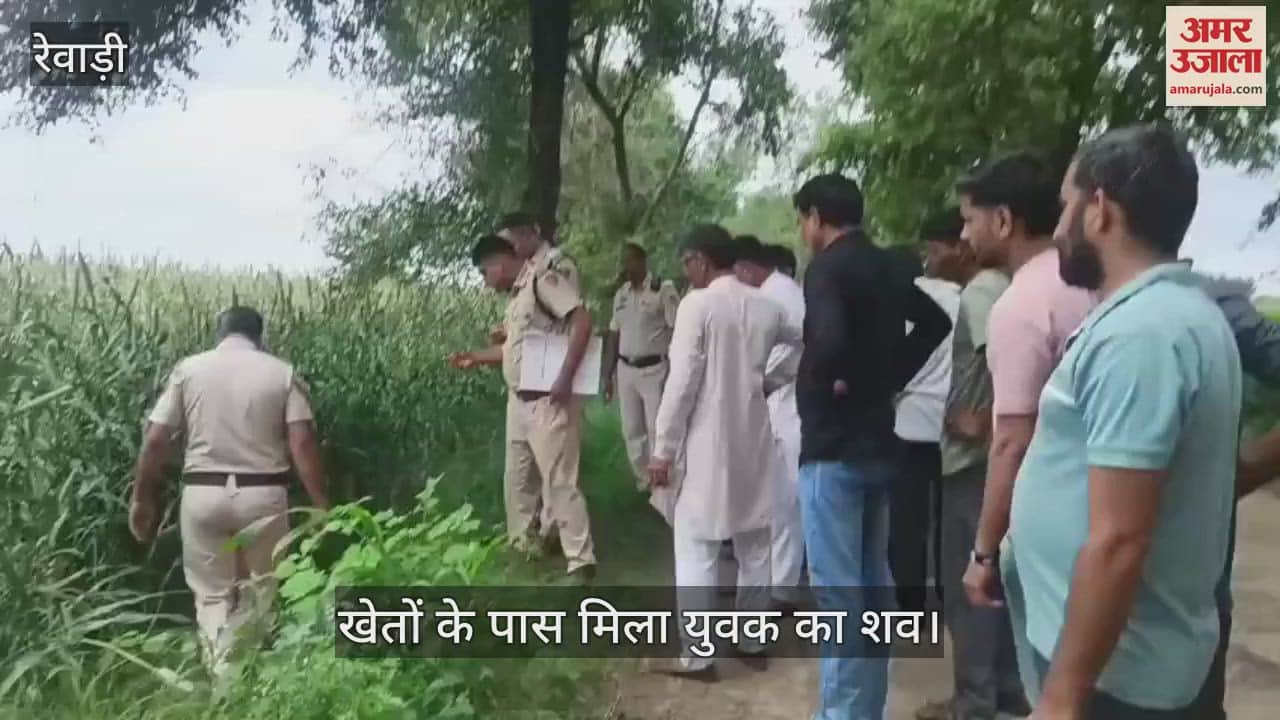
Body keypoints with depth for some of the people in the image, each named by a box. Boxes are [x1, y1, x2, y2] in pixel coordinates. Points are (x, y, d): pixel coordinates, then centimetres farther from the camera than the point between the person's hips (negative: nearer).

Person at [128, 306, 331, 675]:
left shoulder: (189, 368, 4)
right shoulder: (283, 372, 1)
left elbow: (154, 440, 1)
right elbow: (302, 443, -7)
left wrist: (142, 498, 12)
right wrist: (321, 505, -3)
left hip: (203, 494, 1)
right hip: (263, 495, 0)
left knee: (211, 594, 12)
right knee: (258, 593, 16)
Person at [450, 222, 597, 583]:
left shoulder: (544, 278, -13)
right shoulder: (517, 293, 16)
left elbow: (582, 321, -22)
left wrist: (565, 378, -26)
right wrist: (475, 358, 19)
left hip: (549, 402, -10)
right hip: (519, 400, 10)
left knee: (558, 481, -8)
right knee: (518, 479, 18)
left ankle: (581, 560, 0)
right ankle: (525, 545, 33)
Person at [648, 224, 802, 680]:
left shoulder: (697, 305, -12)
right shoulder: (766, 307, 5)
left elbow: (682, 381, -15)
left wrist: (663, 449, -10)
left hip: (709, 442, -6)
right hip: (754, 437, 6)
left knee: (696, 549, 2)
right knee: (754, 545, 15)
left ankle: (697, 656, 5)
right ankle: (753, 643, 26)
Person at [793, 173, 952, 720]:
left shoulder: (827, 267, -14)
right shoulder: (883, 268, 12)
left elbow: (829, 339, -33)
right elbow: (934, 322, 25)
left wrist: (836, 381, -13)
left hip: (834, 444, -9)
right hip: (877, 440, 9)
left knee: (836, 590, -2)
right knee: (872, 583, 15)